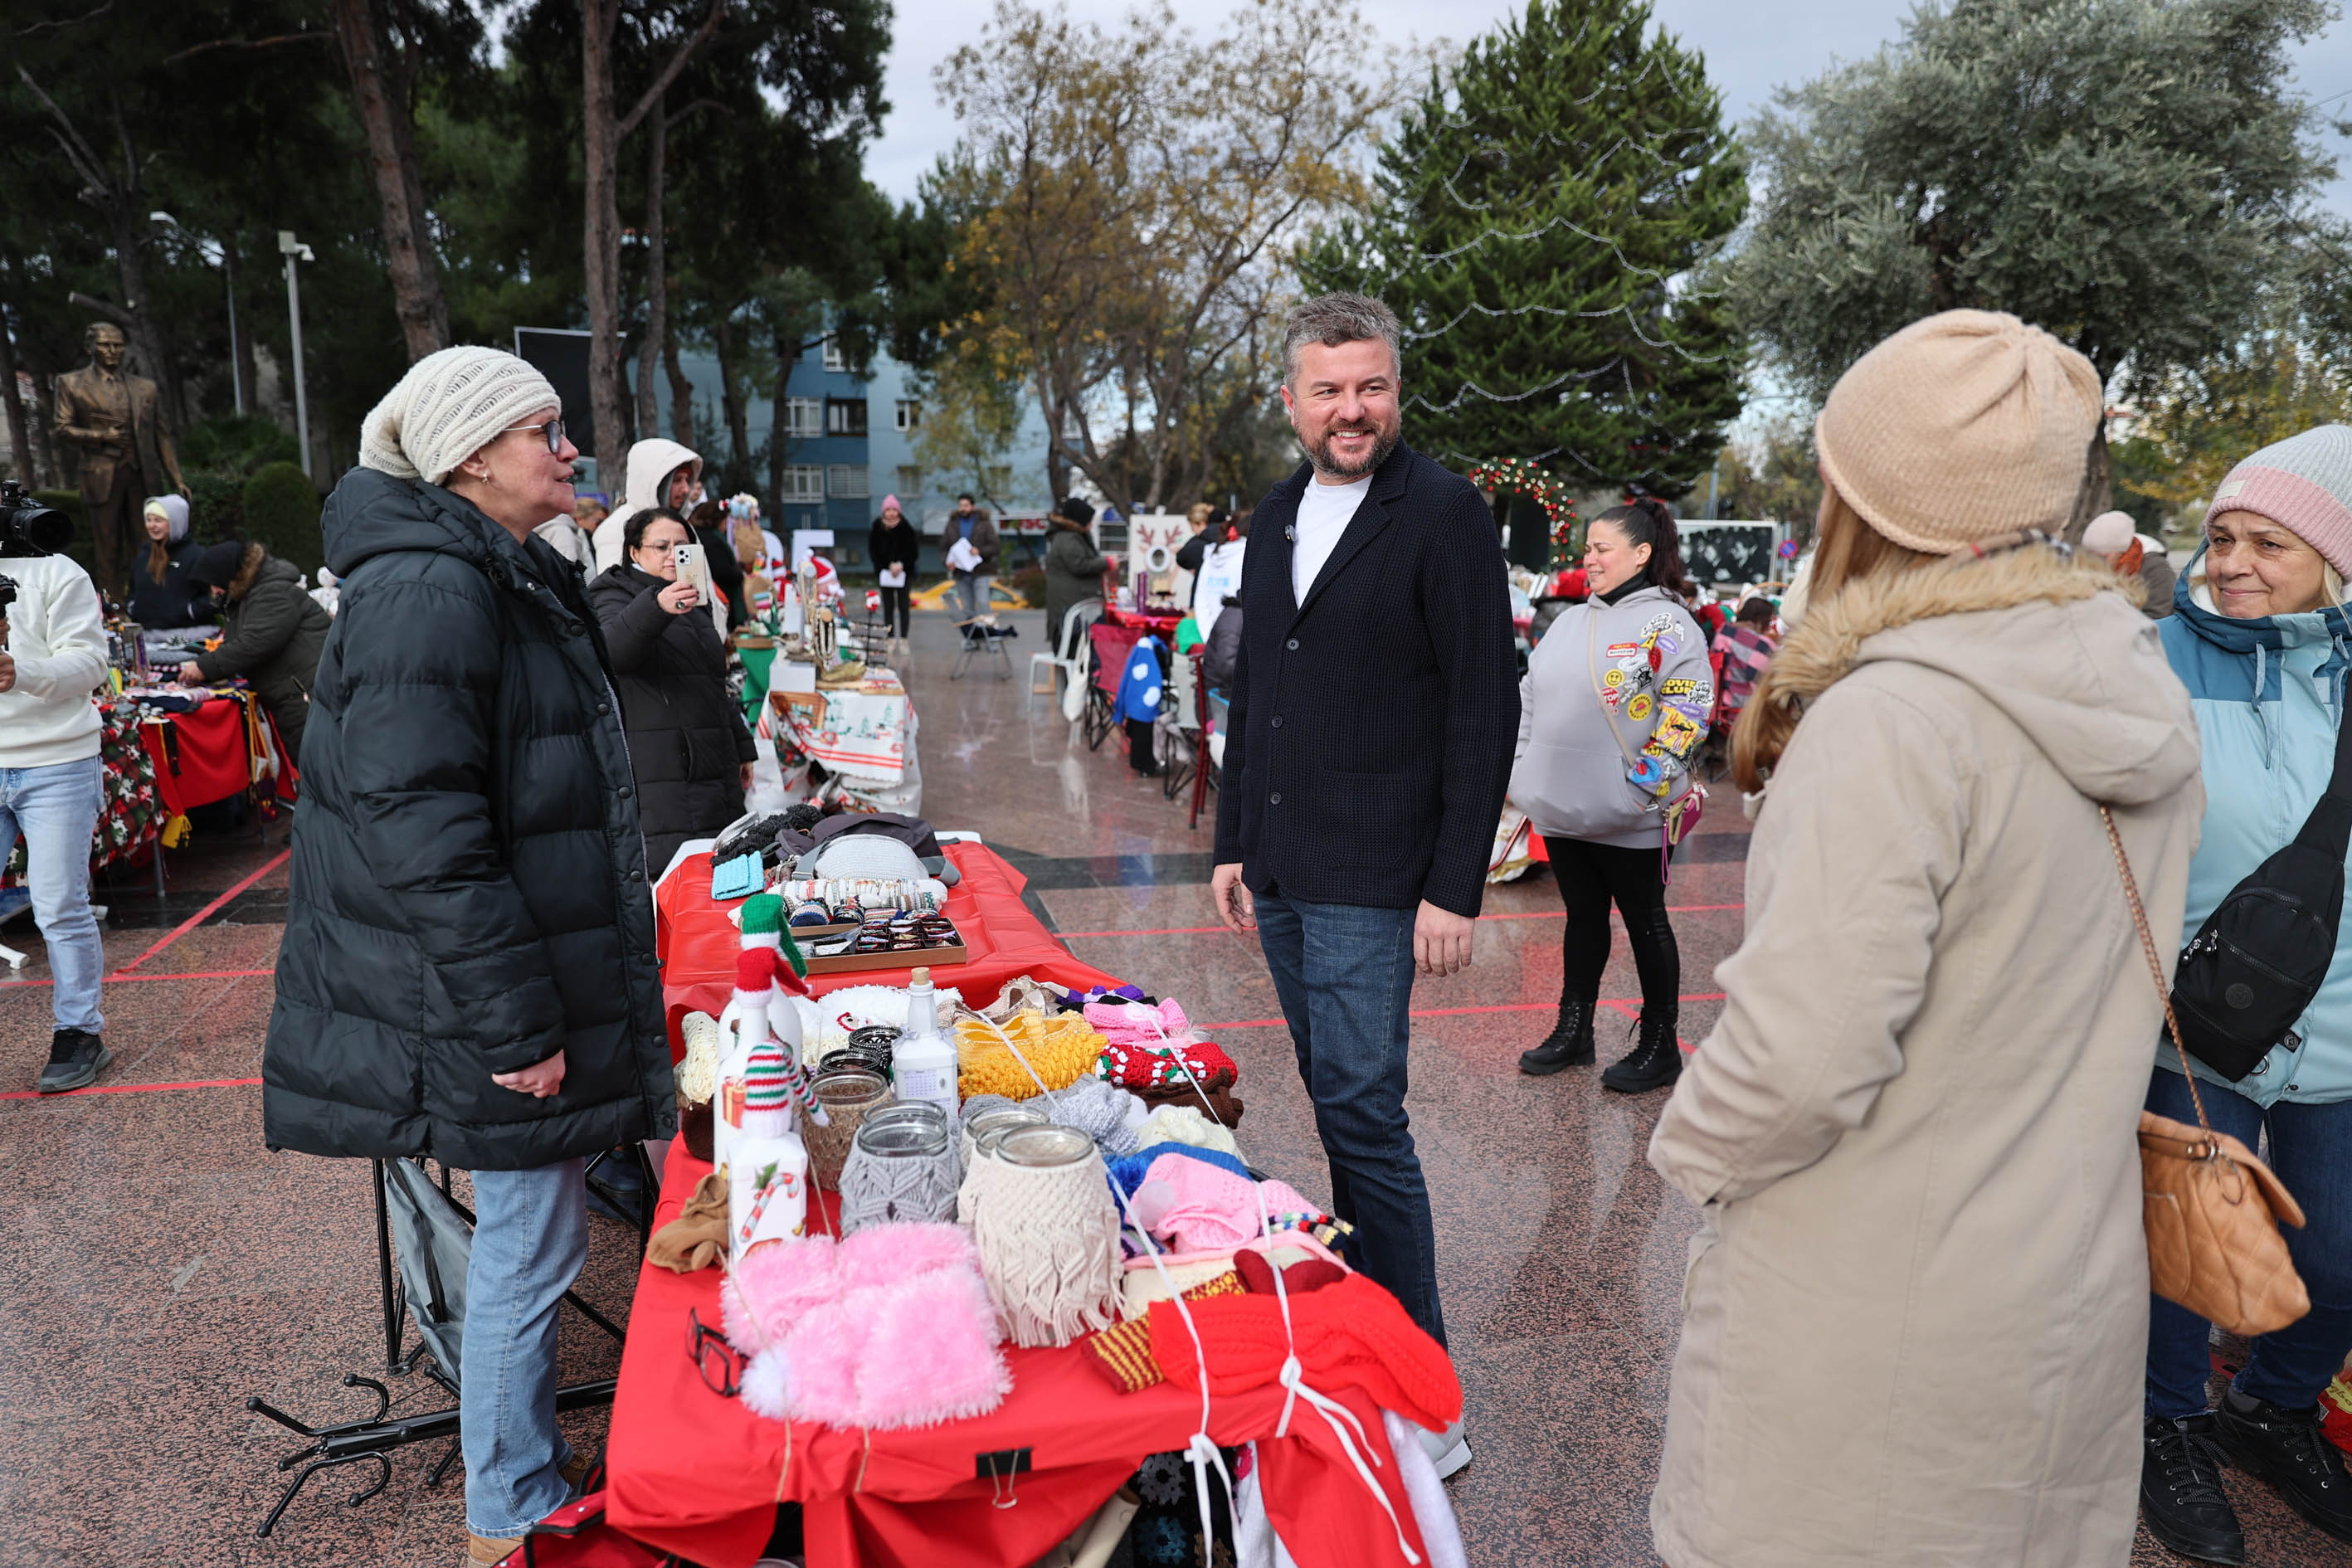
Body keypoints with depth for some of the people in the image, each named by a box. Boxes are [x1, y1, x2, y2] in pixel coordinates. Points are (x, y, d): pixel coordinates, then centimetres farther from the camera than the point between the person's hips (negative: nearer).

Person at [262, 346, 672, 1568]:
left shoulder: (504, 579, 13)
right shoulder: (429, 593, -21)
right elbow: (419, 828, -27)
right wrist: (518, 1023, -24)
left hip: (535, 973, 10)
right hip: (482, 998, -10)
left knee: (525, 1235, 19)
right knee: (529, 1242, 3)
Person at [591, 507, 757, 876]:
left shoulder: (692, 605, 24)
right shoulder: (617, 597, -1)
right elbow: (612, 649, -27)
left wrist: (742, 748, 28)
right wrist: (655, 607, -44)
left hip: (715, 775, 8)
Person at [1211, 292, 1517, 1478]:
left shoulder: (1445, 515, -8)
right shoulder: (1279, 515, 14)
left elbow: (1485, 708, -11)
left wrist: (1455, 888, -15)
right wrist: (1233, 842, 17)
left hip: (1372, 882, -7)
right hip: (1280, 875, 7)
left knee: (1362, 1115, -8)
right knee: (1340, 1108, 14)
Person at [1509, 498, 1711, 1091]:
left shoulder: (1669, 625, -8)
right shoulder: (1571, 621, 13)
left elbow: (1688, 714, -14)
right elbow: (1529, 699, 18)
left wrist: (1644, 787, -18)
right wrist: (1523, 771, 11)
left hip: (1629, 819, -6)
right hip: (1562, 811, 6)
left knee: (1646, 924, 6)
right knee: (1583, 918, 16)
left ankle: (1660, 1046, 18)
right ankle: (1573, 1032, 27)